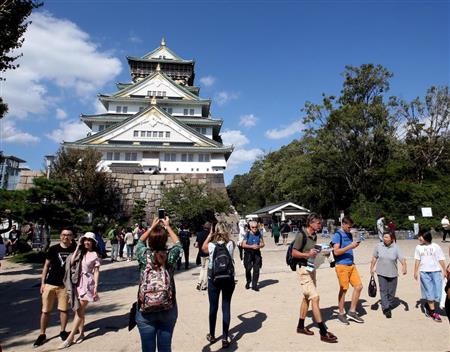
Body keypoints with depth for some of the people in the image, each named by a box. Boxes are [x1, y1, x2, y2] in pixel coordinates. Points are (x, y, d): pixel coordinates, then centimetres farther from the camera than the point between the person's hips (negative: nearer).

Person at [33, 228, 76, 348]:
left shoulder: (74, 249, -2)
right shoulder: (53, 249, -2)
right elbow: (46, 265, 4)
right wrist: (42, 283, 1)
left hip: (66, 285, 0)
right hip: (50, 283, 0)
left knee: (64, 309, 9)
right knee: (45, 310, 7)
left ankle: (63, 331, 26)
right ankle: (42, 334, 21)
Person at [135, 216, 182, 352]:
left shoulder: (144, 255, -10)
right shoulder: (170, 256, -10)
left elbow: (140, 242, 13)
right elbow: (178, 243, 12)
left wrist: (152, 227, 21)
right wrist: (167, 226, 21)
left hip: (145, 310, 0)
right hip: (168, 309, 0)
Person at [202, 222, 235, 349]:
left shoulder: (211, 245, -11)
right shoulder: (231, 244, -8)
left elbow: (203, 248, 12)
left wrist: (210, 235, 10)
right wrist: (225, 235, 8)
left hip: (214, 279, 0)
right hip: (229, 279, 0)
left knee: (213, 307, 14)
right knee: (226, 307, 8)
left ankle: (212, 336, 31)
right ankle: (225, 338, 12)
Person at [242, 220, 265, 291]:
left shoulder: (259, 234, 3)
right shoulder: (247, 234, -5)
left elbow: (262, 244, 8)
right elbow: (243, 245, -9)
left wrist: (258, 246, -13)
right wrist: (251, 246, -18)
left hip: (257, 253, 2)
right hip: (248, 253, -2)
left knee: (256, 269, 0)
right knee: (248, 269, 3)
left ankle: (254, 285, 10)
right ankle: (248, 282, 29)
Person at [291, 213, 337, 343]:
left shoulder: (314, 236, 8)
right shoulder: (301, 234, -16)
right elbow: (294, 253, -17)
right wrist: (307, 255, -30)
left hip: (312, 269, 9)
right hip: (304, 269, -9)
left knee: (307, 298, 15)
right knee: (315, 298, -8)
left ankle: (301, 326, 29)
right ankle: (323, 333, -1)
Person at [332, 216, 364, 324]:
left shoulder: (349, 234, 13)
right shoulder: (337, 235, -11)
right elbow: (336, 251, -19)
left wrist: (354, 245, 6)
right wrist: (350, 246, -22)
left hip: (351, 265, 8)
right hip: (342, 265, -8)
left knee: (359, 286, 5)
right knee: (343, 290, 1)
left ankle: (352, 311, 17)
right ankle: (341, 314, 16)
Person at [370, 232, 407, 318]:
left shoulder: (396, 248, -8)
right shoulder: (379, 246, -3)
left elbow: (402, 259, -17)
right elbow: (374, 257, 7)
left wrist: (404, 267, -36)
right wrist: (372, 268, 10)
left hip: (392, 274, 0)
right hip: (381, 273, 0)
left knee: (391, 292, 11)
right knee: (383, 291, -8)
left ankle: (389, 307, 31)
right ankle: (386, 309, -6)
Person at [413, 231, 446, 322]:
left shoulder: (436, 247, 0)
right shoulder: (418, 247, 6)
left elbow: (441, 260, 1)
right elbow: (417, 260, 9)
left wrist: (444, 271, -3)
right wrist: (415, 272, 7)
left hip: (436, 271, -1)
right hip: (424, 272, 1)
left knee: (437, 291, 0)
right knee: (429, 292, 0)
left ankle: (428, 305, 24)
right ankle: (433, 312, 10)